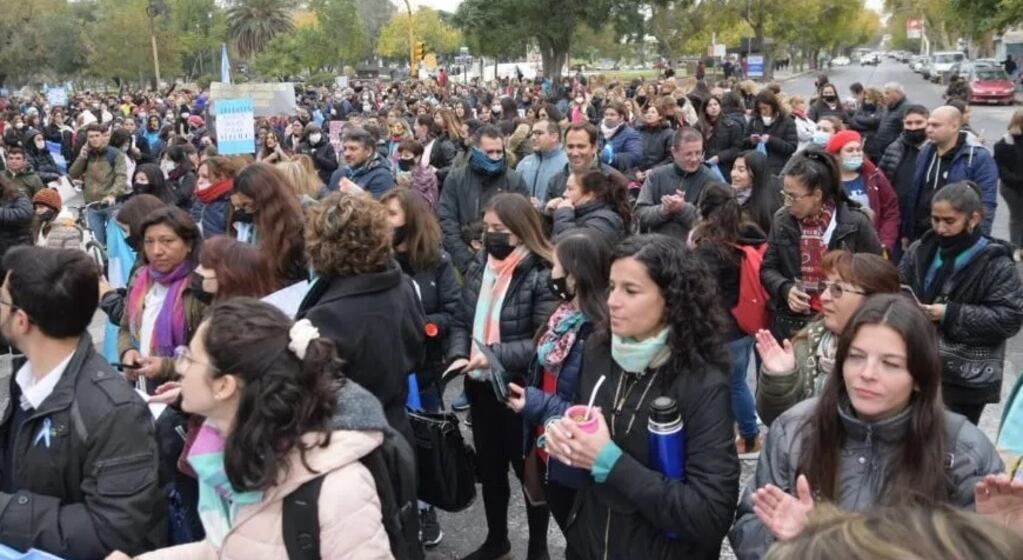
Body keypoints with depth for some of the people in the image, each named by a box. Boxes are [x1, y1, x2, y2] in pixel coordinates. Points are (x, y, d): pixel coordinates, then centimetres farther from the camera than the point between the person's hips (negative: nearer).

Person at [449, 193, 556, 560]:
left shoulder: (541, 275, -17)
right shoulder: (478, 267, 4)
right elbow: (463, 322, 9)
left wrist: (496, 356, -26)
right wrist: (459, 355, -9)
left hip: (521, 390, -6)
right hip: (481, 387, 6)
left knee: (528, 467, 11)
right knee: (489, 466, 20)